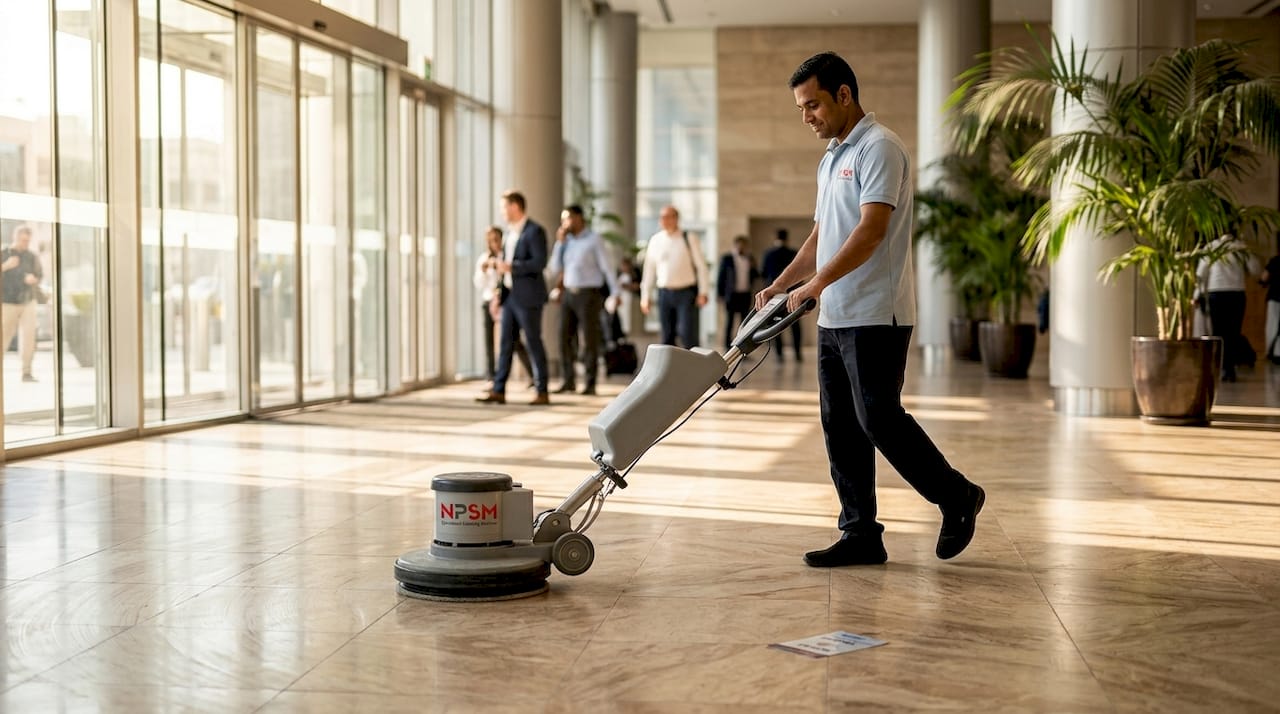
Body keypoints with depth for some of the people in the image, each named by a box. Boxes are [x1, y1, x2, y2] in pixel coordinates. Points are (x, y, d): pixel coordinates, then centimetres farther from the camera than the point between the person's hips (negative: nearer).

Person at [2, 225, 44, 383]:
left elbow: (40, 275, 12)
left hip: (28, 302, 2)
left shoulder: (32, 256, 4)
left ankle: (27, 372, -4)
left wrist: (34, 278, -11)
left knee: (28, 337, -8)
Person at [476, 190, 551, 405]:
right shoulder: (509, 232, 15)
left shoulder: (535, 231, -11)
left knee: (533, 343, -2)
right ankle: (498, 390, 8)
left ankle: (542, 393, 5)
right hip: (510, 296, 8)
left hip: (528, 297, -8)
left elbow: (540, 262, -20)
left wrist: (511, 267, -21)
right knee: (505, 343, 6)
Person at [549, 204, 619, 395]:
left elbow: (607, 267, -7)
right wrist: (559, 242, 0)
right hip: (569, 294, 6)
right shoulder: (567, 240, 12)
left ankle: (590, 384, 1)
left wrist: (615, 293, -14)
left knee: (589, 341, -3)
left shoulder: (594, 240, -5)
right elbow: (555, 268, 9)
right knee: (565, 338, 2)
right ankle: (568, 381, 9)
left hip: (589, 294, -6)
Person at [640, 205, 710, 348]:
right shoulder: (655, 241, 8)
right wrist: (645, 296, 10)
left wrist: (703, 292, -6)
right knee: (667, 336, 5)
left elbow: (701, 266, 0)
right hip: (664, 292, 3)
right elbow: (649, 269, 12)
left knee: (687, 333, -13)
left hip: (686, 292, -3)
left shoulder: (689, 239, 0)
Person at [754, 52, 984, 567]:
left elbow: (871, 230, -21)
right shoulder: (831, 159, 20)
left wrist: (817, 284, -27)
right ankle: (860, 536, 12)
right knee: (840, 427, 7)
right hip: (834, 318, 10)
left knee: (878, 419, -10)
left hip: (875, 317, -9)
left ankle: (957, 497, 9)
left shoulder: (880, 148, -10)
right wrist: (779, 285, 14)